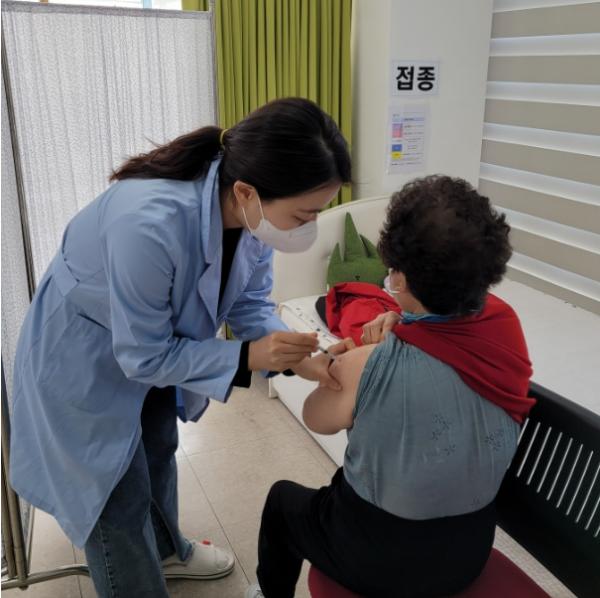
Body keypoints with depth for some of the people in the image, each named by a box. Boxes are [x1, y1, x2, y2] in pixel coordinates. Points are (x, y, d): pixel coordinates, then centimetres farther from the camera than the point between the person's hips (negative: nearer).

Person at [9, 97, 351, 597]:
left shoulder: (252, 211, -22)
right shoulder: (149, 224, -43)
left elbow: (251, 302, -8)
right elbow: (143, 356, -30)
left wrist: (297, 358, -24)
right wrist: (249, 357, -33)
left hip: (154, 347, 7)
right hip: (84, 360, -7)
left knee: (158, 451, 27)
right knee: (118, 498, 7)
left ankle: (167, 549, 54)